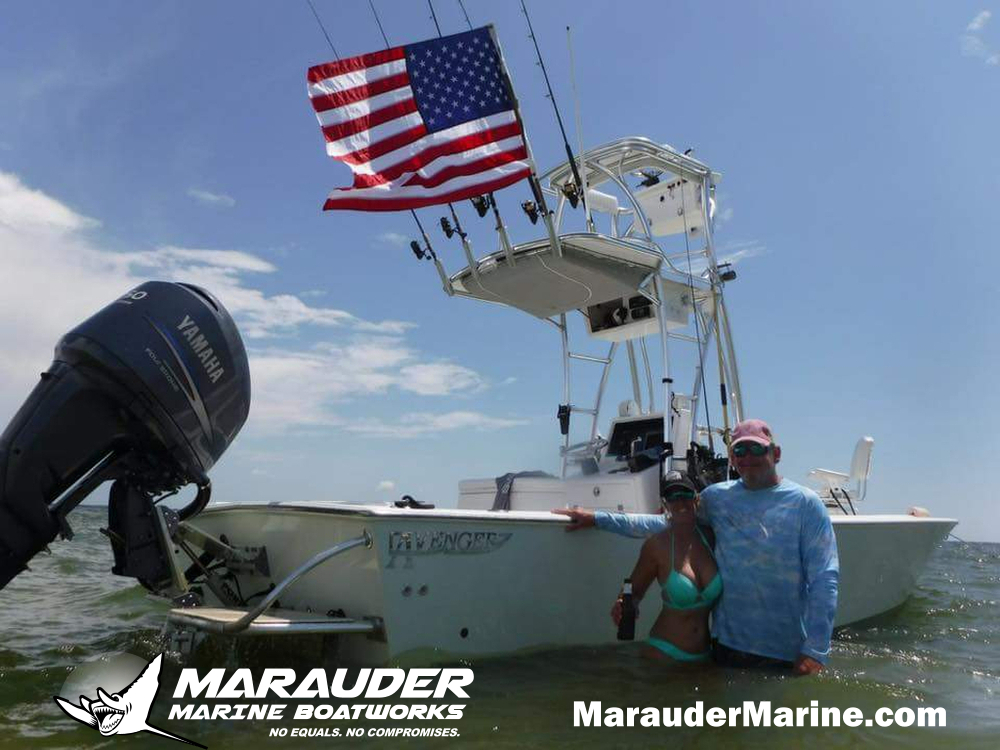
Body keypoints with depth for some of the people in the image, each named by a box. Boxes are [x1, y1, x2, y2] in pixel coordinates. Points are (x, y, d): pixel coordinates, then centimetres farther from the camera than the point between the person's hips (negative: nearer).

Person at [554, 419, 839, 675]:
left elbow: (824, 579, -8)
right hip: (726, 644, 3)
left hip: (787, 654, -3)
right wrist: (598, 518, 5)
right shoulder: (716, 497, 5)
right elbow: (667, 523, 9)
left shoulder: (804, 503, -5)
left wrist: (815, 651, -14)